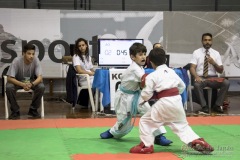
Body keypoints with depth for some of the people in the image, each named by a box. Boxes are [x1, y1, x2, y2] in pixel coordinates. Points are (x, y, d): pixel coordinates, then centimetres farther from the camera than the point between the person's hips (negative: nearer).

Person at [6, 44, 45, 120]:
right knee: (9, 87, -33)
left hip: (32, 81, 1)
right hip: (17, 81, -1)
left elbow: (40, 77, -25)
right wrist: (22, 84, -44)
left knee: (41, 87, -28)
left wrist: (31, 84, -46)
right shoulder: (16, 61, -28)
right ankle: (15, 111, -12)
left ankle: (33, 110, -7)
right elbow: (9, 78, -28)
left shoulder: (36, 60, -23)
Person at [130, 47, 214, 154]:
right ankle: (197, 142, 6)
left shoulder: (151, 76, -4)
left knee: (145, 121, 9)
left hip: (164, 103, -6)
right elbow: (182, 86, 22)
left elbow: (146, 95, -5)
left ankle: (146, 145, 6)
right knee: (182, 125, 20)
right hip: (177, 101, 6)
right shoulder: (172, 71, 14)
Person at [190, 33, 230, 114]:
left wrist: (214, 63, -11)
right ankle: (204, 106, -24)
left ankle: (217, 105, -14)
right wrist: (196, 77, -24)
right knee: (197, 84, -38)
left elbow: (221, 70, 8)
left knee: (226, 83, -26)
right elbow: (192, 68, -3)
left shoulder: (216, 53, 10)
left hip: (213, 78, 2)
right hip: (201, 77, -2)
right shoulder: (196, 52, 5)